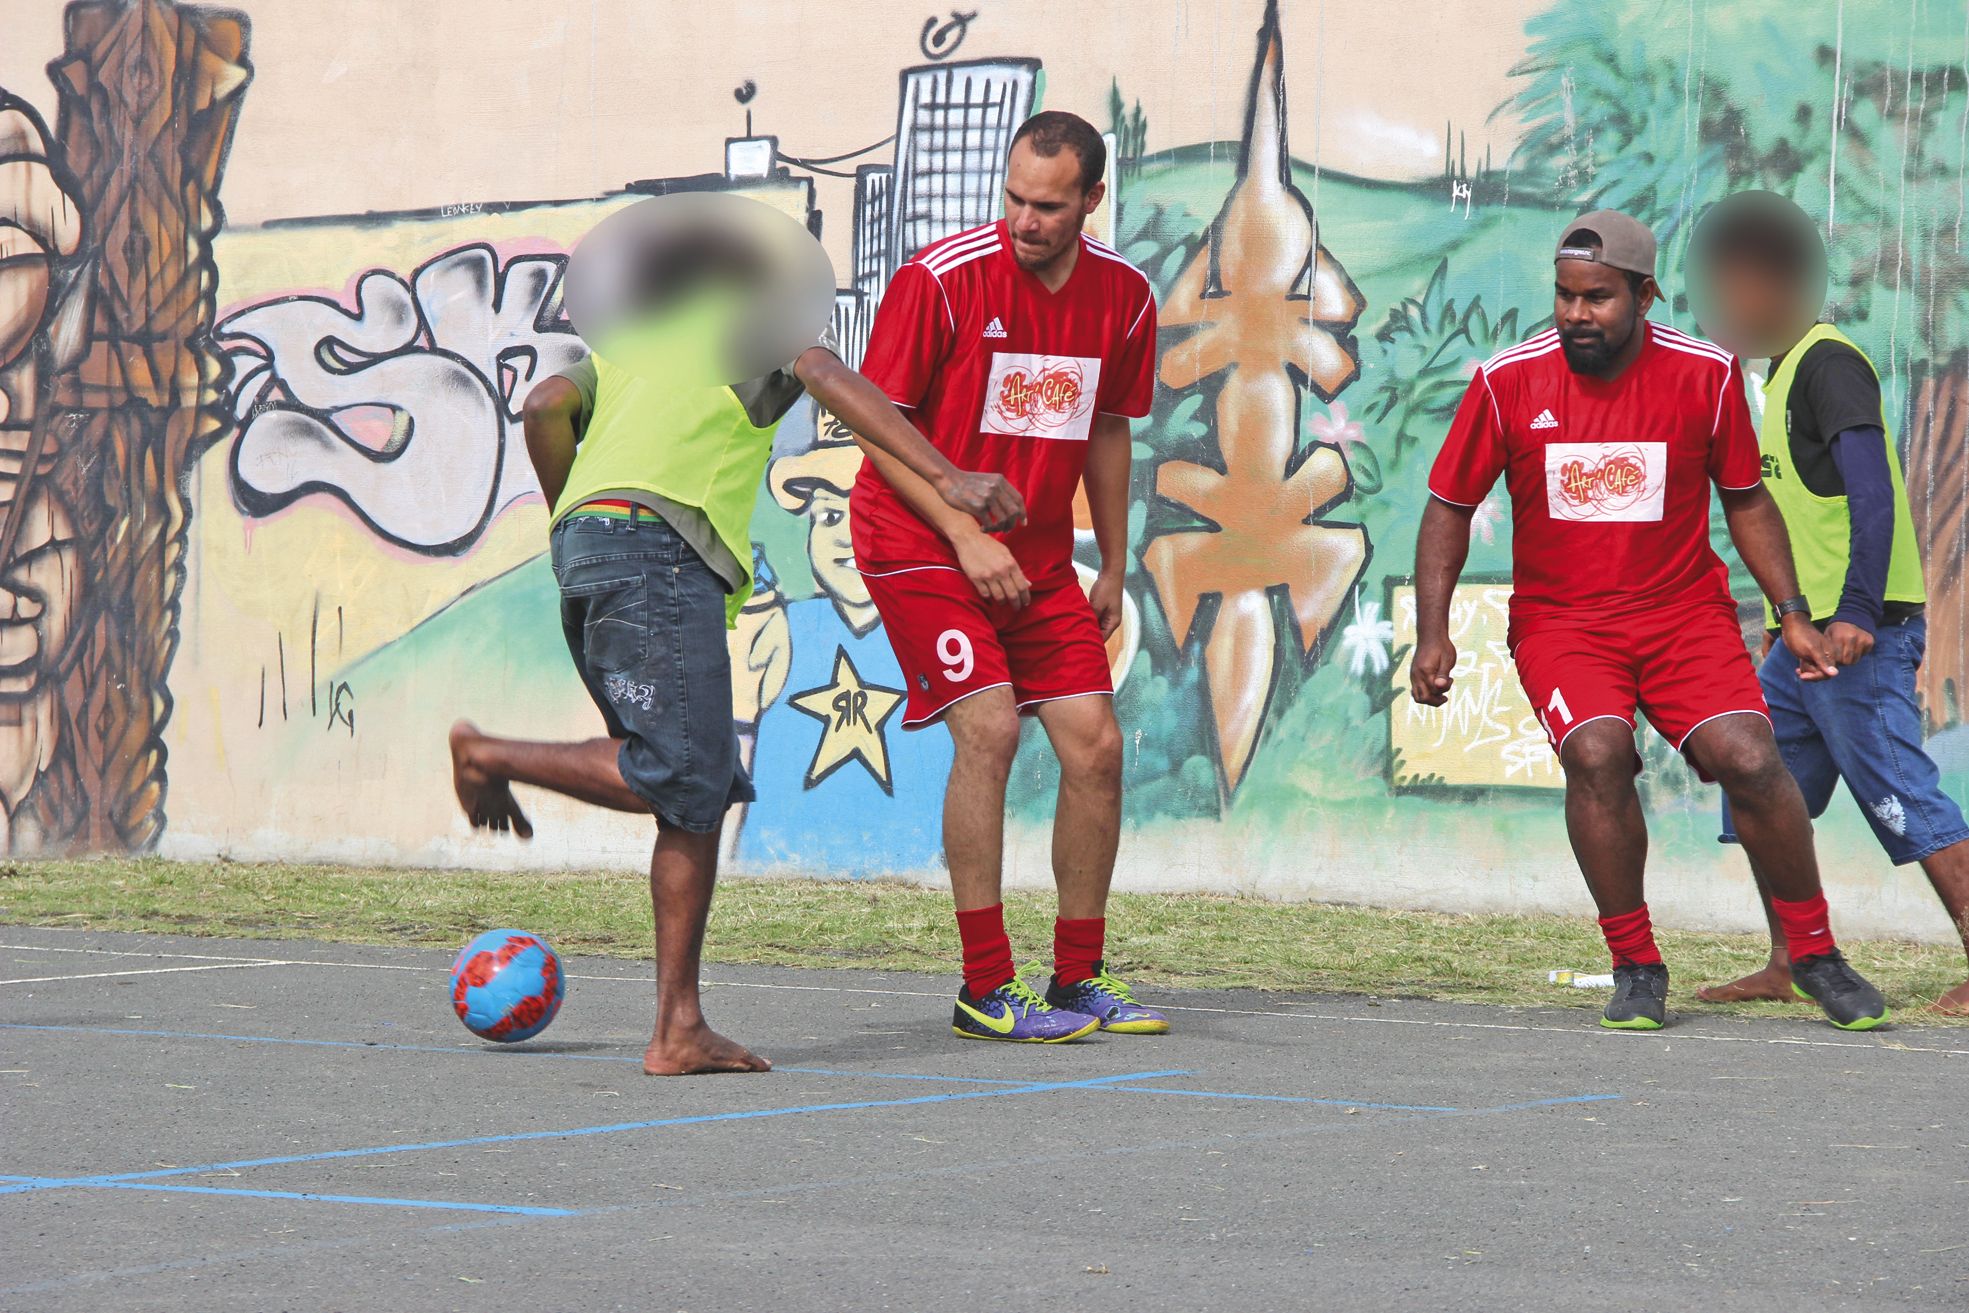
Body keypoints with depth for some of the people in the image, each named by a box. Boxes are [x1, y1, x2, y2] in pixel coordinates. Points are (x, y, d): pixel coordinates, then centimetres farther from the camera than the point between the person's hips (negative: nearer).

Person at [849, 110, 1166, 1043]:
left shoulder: (1122, 296, 0)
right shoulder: (942, 278, -15)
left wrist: (1113, 569, 14)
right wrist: (966, 534, -18)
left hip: (1038, 557, 5)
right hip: (919, 544, -5)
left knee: (1095, 746, -1)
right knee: (989, 731, -18)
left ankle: (1079, 980, 13)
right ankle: (985, 991, -12)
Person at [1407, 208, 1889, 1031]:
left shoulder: (1706, 376, -5)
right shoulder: (1507, 383, -7)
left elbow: (1746, 500, 9)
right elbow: (1449, 508, 3)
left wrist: (1791, 613, 2)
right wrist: (1432, 635, -5)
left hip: (1684, 611, 1)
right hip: (1560, 620, -1)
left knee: (1748, 758, -17)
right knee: (1597, 754, -26)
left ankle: (1814, 955, 4)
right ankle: (1635, 969, -10)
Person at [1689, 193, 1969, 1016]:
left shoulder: (1830, 363, -11)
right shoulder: (1785, 370, 19)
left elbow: (1874, 494, -21)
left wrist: (1856, 612, -27)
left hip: (1862, 634, -10)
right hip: (1806, 636, 10)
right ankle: (1785, 969, 16)